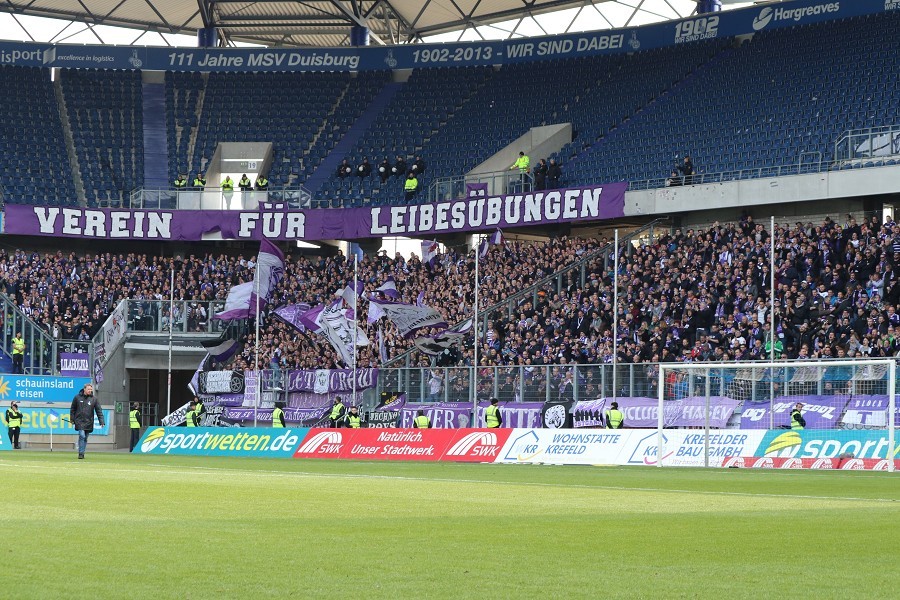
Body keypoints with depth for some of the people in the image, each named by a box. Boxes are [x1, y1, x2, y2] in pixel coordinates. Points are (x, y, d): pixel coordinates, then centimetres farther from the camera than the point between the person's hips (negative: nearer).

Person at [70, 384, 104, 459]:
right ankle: (81, 453, -12)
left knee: (85, 438, 8)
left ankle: (82, 453, 20)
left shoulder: (94, 399, 2)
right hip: (79, 421, -2)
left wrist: (101, 421, -7)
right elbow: (72, 409, 11)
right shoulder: (77, 397, 1)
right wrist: (72, 419, 6)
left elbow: (99, 411, 1)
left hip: (89, 422, 2)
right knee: (82, 436, -15)